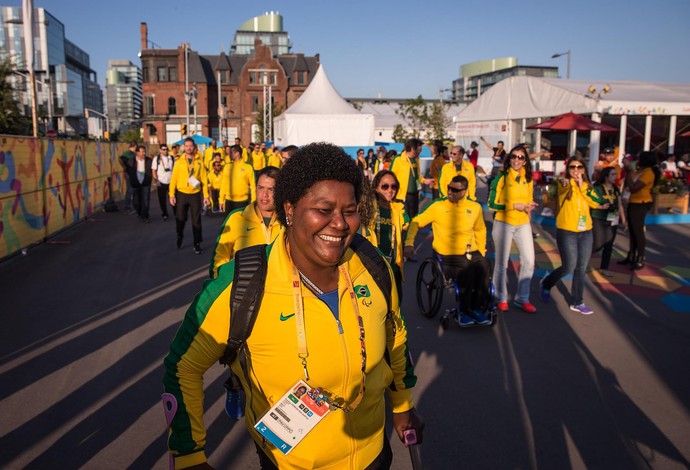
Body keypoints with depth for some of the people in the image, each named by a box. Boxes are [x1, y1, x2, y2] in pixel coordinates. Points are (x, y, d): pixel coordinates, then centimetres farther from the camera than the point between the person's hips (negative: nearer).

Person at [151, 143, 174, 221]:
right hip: (161, 182, -1)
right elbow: (154, 170, -1)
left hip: (171, 181, 1)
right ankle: (164, 214, 18)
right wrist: (156, 180, -10)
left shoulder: (171, 158, 4)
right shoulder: (157, 158, -1)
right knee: (162, 199, 6)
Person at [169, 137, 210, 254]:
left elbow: (204, 179, 1)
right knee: (180, 219, 11)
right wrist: (172, 194, -8)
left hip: (195, 194, 0)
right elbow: (174, 179, -1)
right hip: (181, 194, 0)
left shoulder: (199, 162, 1)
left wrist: (206, 195, -3)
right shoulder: (179, 162, 0)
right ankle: (179, 237, 37)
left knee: (196, 220, 1)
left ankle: (197, 244, 8)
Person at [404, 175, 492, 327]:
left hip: (473, 253, 4)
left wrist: (481, 251, 17)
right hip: (449, 256, -3)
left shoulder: (475, 207, 11)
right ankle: (464, 311, -5)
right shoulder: (438, 207, 0)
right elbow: (416, 222, 1)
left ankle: (477, 309, -3)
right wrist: (409, 243, -12)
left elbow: (480, 230, 26)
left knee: (485, 269, -26)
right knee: (467, 273, -30)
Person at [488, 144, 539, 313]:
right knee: (502, 263, 4)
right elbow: (492, 204, -11)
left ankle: (522, 299, 19)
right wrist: (515, 206, -19)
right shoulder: (502, 177, -9)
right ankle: (501, 299, 21)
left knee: (529, 261, 3)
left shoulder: (528, 178, 7)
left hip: (523, 224, 5)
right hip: (504, 224, -5)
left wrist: (530, 207, -3)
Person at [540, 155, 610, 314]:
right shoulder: (563, 183, -6)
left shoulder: (588, 186, 9)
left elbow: (596, 203, -6)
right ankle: (546, 284, 24)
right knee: (569, 267, -4)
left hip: (586, 232, 5)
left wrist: (581, 186, -15)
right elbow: (566, 186, -31)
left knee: (581, 268, 7)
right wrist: (566, 182, -54)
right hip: (567, 232, -5)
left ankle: (577, 302, 19)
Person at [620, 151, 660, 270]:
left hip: (640, 204, -9)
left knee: (638, 231, -4)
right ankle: (631, 256, 25)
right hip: (633, 203, 10)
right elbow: (627, 184, 10)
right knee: (632, 231, 15)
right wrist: (628, 170, 2)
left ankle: (640, 260, 4)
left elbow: (633, 188, -25)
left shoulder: (648, 173, -18)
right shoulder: (640, 171, 10)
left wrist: (629, 171, -20)